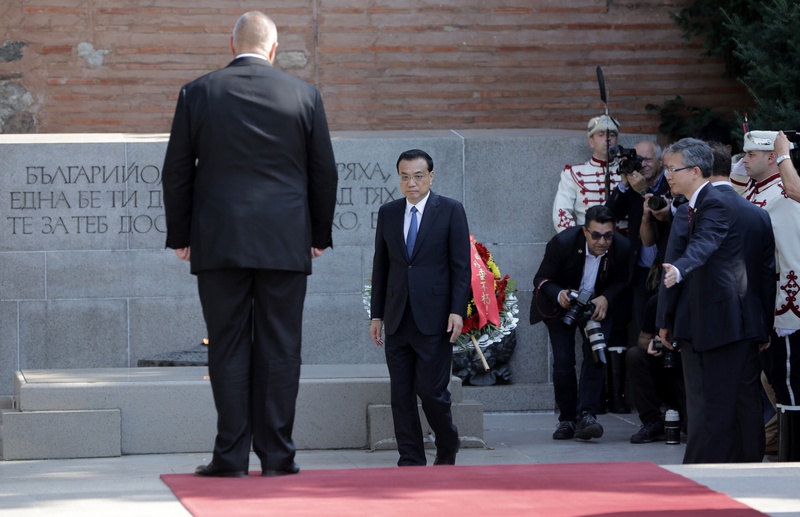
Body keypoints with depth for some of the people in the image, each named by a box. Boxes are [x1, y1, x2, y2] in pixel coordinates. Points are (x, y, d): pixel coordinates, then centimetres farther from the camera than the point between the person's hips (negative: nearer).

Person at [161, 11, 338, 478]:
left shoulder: (198, 94, 2)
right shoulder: (304, 95, 2)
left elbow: (177, 172, 4)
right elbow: (324, 172, 6)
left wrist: (181, 236, 11)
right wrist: (319, 235, 15)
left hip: (218, 243, 0)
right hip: (285, 244, 0)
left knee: (228, 347, 2)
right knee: (279, 348, 3)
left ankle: (231, 456, 0)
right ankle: (277, 454, 2)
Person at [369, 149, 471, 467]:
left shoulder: (450, 211, 0)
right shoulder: (388, 213, 11)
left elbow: (461, 265, -3)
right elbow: (381, 266, 14)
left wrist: (457, 311, -11)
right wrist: (376, 314, 10)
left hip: (433, 318, -4)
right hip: (397, 319, 4)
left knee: (431, 390, -7)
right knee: (401, 393, 2)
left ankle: (447, 449, 17)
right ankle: (410, 460, 8)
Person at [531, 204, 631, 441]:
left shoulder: (622, 248, -21)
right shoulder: (563, 243, -29)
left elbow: (621, 282, -3)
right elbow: (541, 279, -18)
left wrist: (605, 299, -24)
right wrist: (560, 295, -38)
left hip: (596, 305, 2)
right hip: (560, 305, -2)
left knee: (596, 354, -19)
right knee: (563, 361, -11)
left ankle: (586, 415, -21)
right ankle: (567, 419, 4)